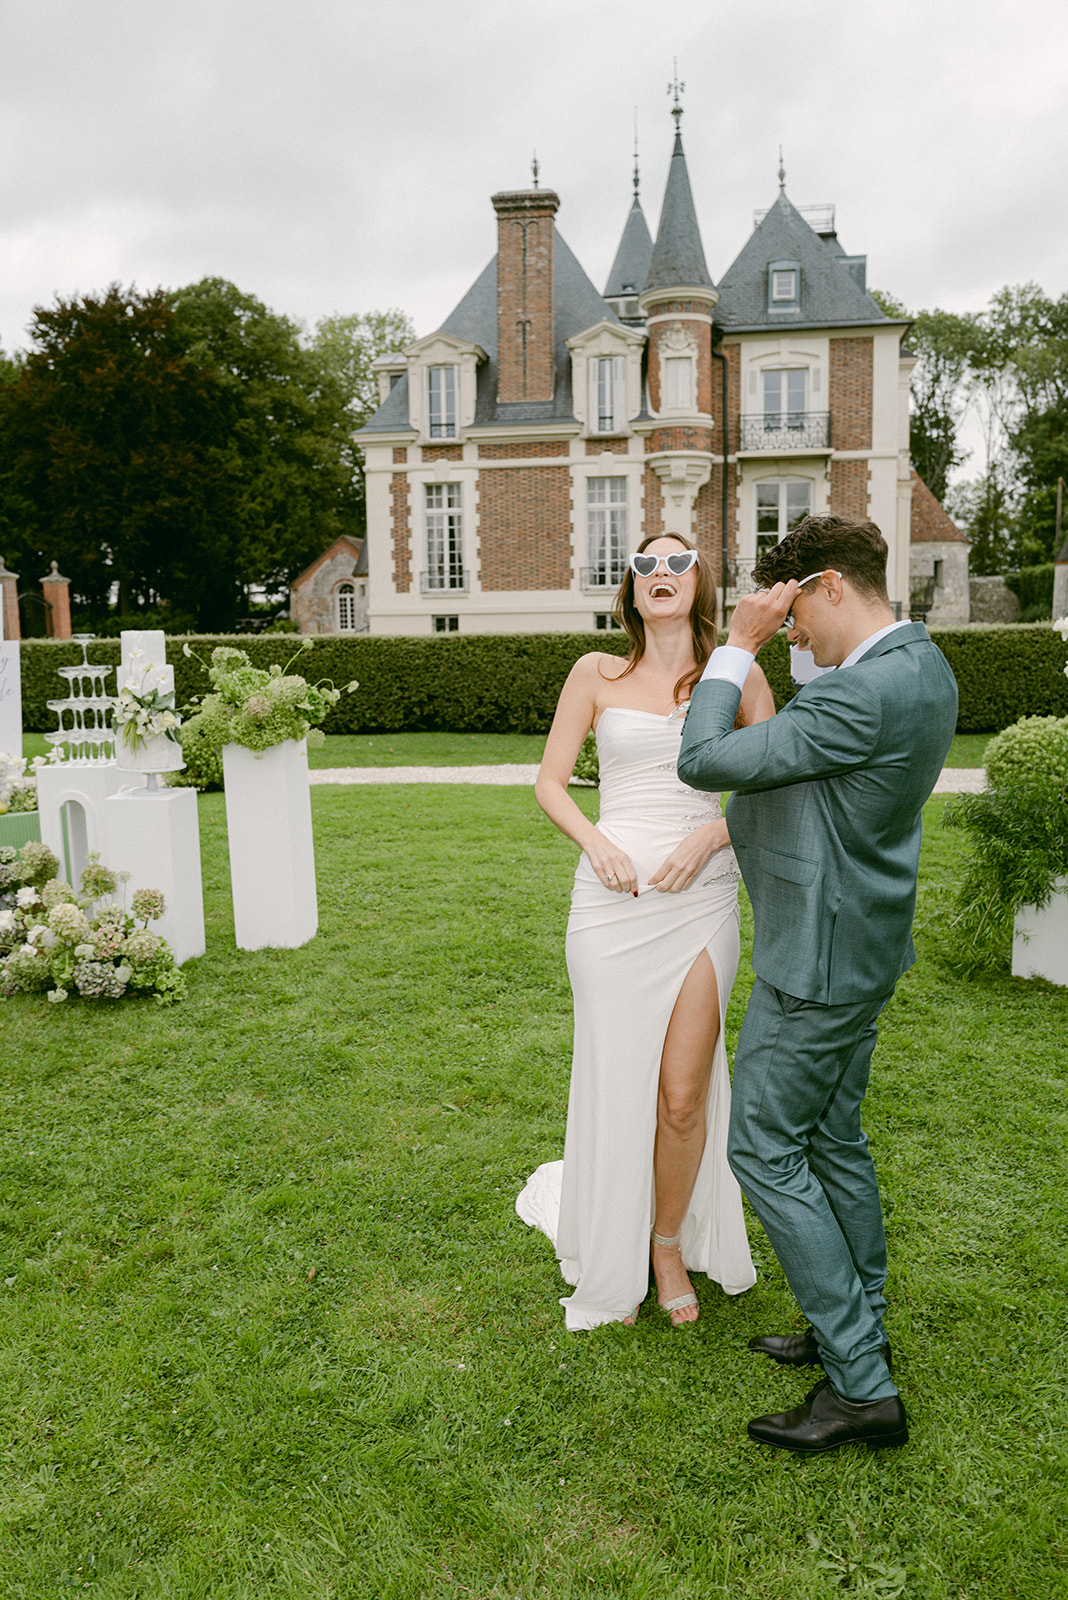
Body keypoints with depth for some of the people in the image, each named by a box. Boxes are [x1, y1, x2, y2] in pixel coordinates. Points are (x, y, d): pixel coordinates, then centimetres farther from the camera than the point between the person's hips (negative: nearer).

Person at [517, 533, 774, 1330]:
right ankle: (613, 1262, 31)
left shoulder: (737, 673, 6)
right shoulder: (598, 674, 7)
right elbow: (550, 781, 8)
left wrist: (711, 834, -11)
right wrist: (595, 841, -10)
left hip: (702, 898, 0)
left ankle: (670, 1244, 31)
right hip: (613, 898, 0)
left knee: (684, 1095, 2)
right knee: (616, 1085, 8)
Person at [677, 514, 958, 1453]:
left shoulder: (868, 692, -26)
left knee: (768, 1152, 1)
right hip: (860, 948, 10)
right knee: (834, 1140, 20)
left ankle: (863, 1388, 11)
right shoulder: (923, 668, 7)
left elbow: (704, 763, -23)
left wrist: (740, 645, -15)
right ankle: (858, 1329, 37)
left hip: (819, 959, -10)